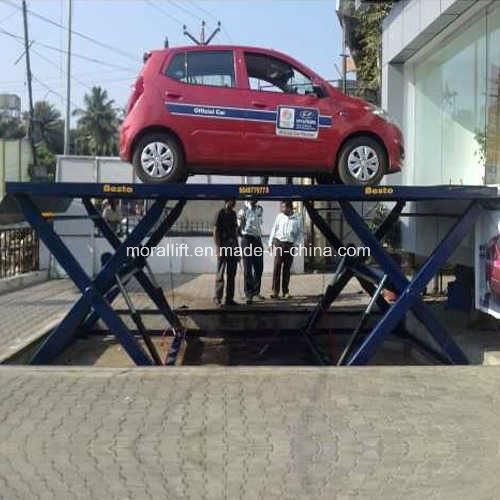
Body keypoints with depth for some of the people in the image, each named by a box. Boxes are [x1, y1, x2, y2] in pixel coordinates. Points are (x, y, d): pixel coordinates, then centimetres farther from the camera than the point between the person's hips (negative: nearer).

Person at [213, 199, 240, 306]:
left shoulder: (233, 214, 15)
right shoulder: (221, 213, -5)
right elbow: (215, 232, -9)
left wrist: (238, 248, 15)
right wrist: (218, 248, -16)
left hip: (233, 246, 7)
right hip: (223, 246, -7)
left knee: (231, 274, 8)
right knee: (220, 274, -4)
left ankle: (229, 298, 13)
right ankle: (217, 297, 2)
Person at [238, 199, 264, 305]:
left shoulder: (260, 209, 11)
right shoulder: (244, 210, -7)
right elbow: (239, 226, -8)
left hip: (258, 239, 6)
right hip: (247, 238, -6)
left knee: (259, 268, 9)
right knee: (248, 269, -2)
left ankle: (256, 292, 23)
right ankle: (248, 294, 2)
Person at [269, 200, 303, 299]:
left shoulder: (298, 218, 3)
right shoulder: (279, 216, 5)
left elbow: (300, 233, 7)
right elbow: (274, 229, 10)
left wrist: (296, 243, -4)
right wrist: (271, 243, 5)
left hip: (290, 245, 0)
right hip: (279, 243, 0)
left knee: (287, 269, 5)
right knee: (277, 267, -8)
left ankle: (286, 291, 12)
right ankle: (275, 291, -7)